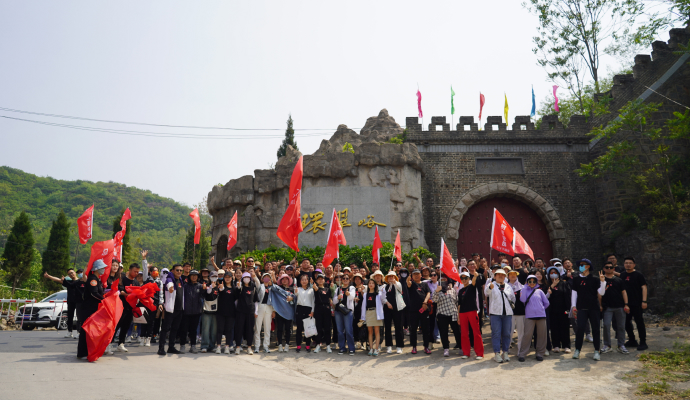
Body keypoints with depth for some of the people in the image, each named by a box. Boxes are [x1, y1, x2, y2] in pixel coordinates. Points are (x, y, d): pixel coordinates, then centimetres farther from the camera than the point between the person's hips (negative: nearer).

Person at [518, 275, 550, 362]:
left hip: (541, 315, 2)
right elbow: (523, 300, -10)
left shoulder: (539, 291, 13)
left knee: (542, 335, 4)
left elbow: (546, 303, 17)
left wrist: (541, 309, 9)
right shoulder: (525, 290, 9)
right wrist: (525, 287, -4)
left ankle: (540, 354, 16)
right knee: (527, 335, -7)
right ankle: (522, 354, -1)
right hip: (529, 316, -2)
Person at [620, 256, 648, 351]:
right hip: (626, 303, 6)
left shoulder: (638, 275, -5)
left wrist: (644, 301, -16)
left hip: (636, 304, -6)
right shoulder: (622, 275, 11)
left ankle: (643, 343, 7)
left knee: (639, 322, -2)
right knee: (626, 322, 11)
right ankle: (632, 341, 24)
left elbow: (644, 287, -9)